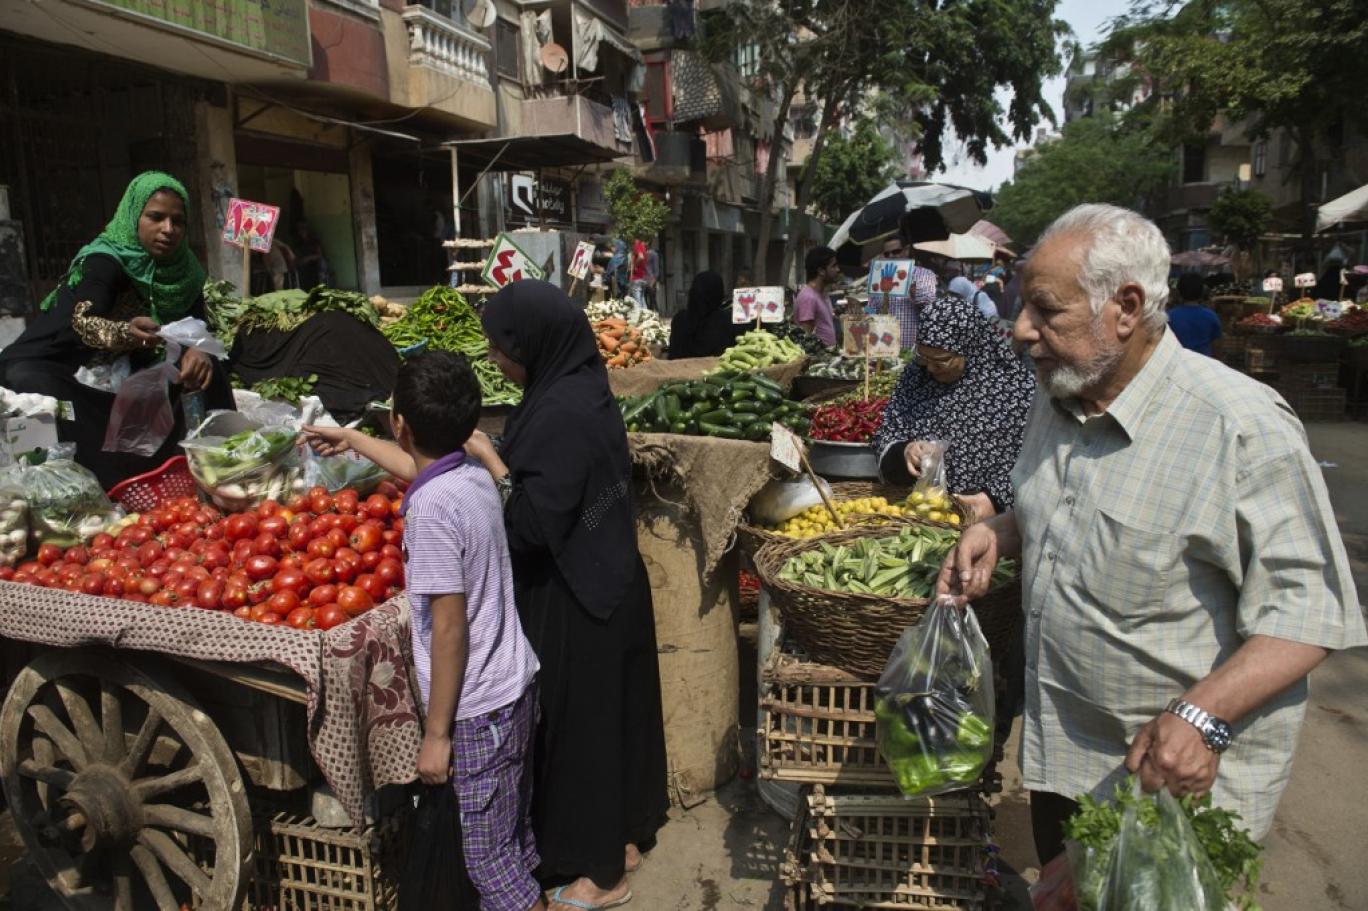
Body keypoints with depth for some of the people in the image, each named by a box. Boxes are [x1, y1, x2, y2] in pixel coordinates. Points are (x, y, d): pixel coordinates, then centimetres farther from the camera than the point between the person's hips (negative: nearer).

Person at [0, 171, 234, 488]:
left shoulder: (184, 270, -6)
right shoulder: (105, 261, -23)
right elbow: (82, 321, -38)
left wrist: (196, 352, -33)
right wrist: (126, 333, -61)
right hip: (56, 367, -5)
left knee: (208, 372, -10)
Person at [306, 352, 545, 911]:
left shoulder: (431, 509, -24)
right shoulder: (474, 477, 1)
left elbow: (450, 628, -23)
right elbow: (423, 469, 26)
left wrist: (436, 732, -14)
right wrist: (351, 440, 41)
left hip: (476, 708, -9)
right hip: (516, 685, 9)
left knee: (487, 855, 8)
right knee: (514, 834, 23)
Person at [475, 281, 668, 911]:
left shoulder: (561, 411, -25)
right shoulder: (580, 388, 4)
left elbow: (536, 520, -25)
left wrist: (488, 459, -17)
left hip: (572, 599, -9)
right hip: (604, 582, 9)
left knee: (579, 720, 6)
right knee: (609, 709, 20)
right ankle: (624, 834, 38)